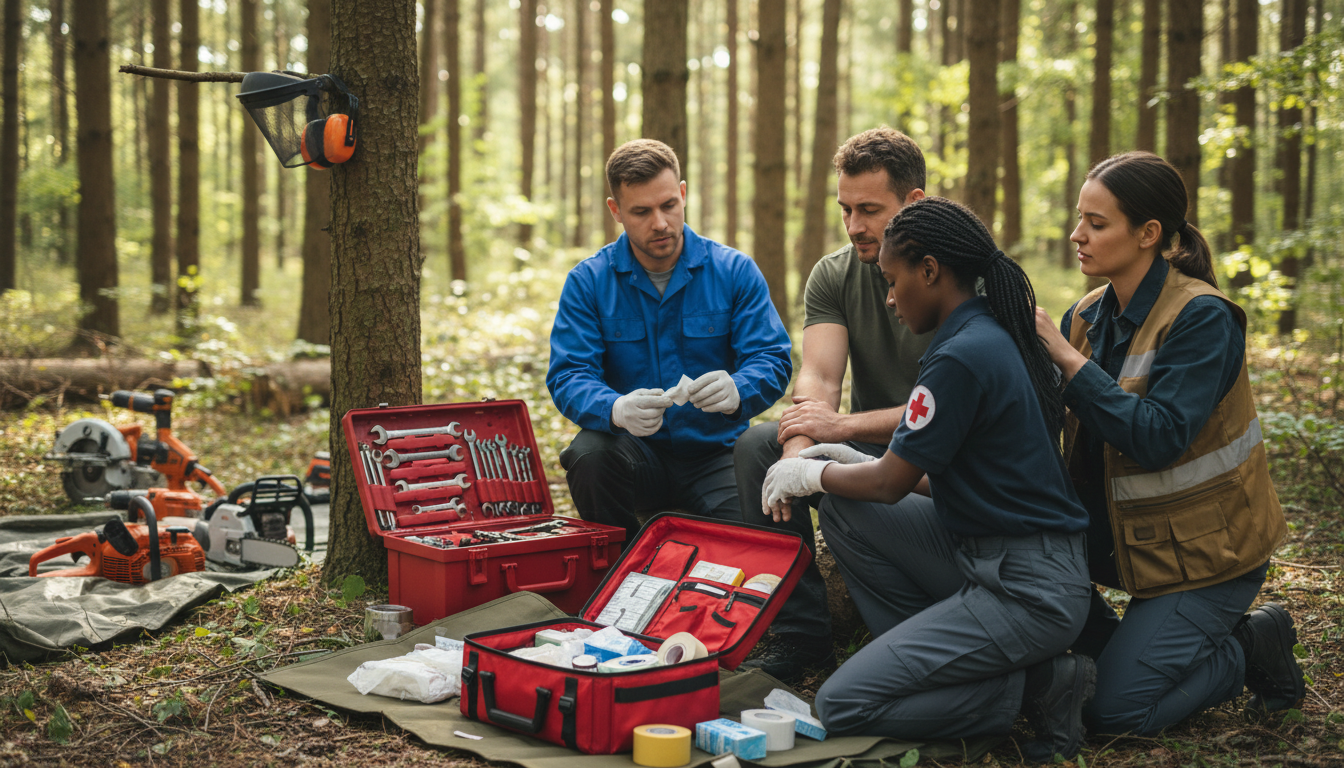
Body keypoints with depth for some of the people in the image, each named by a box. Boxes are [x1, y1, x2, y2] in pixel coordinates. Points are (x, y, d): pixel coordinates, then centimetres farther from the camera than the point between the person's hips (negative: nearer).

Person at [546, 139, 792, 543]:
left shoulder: (736, 271, 0)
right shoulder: (588, 281, -1)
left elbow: (772, 360, -6)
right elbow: (568, 377, -10)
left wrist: (736, 392, -32)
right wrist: (617, 410, -34)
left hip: (716, 456, 0)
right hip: (635, 454, 1)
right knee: (589, 455, -33)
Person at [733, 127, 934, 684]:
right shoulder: (834, 275, 3)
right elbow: (818, 377, -11)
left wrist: (842, 426, -29)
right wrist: (798, 454, -32)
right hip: (869, 449, 6)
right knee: (756, 444, -18)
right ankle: (800, 633, -14)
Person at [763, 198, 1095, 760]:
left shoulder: (962, 356, -20)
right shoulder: (994, 335, 11)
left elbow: (889, 484, -10)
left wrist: (811, 473, 8)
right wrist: (855, 463, 17)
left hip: (1028, 592, -10)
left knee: (840, 708, -9)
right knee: (842, 508, 10)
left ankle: (1035, 687, -4)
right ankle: (932, 653, 9)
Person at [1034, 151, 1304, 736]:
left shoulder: (1203, 318, -20)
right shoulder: (1089, 316, 2)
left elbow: (1159, 439, -30)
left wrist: (1067, 358, -28)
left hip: (1204, 548, -7)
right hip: (1119, 531, 7)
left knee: (1115, 710, -12)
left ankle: (1250, 648, 11)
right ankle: (1138, 649, 9)